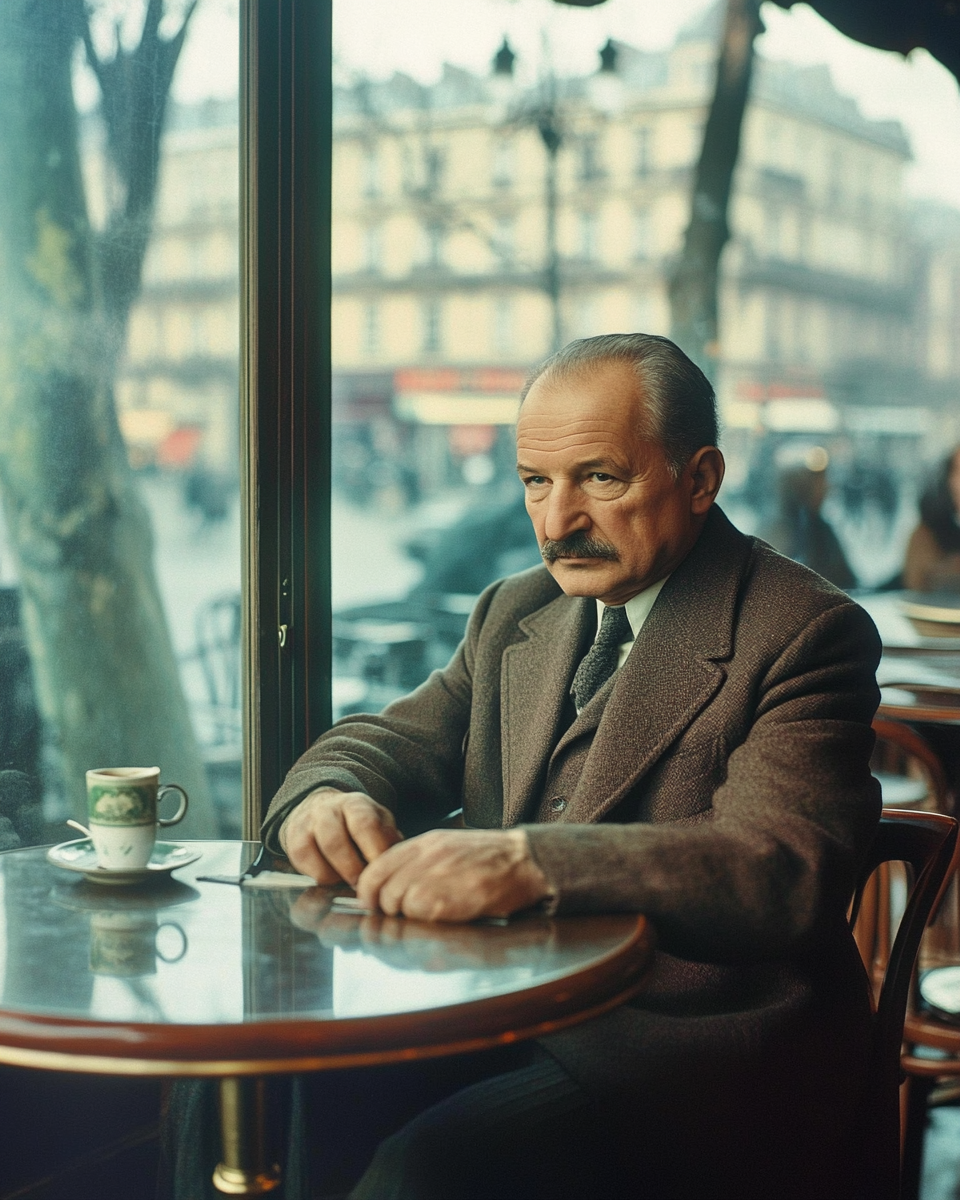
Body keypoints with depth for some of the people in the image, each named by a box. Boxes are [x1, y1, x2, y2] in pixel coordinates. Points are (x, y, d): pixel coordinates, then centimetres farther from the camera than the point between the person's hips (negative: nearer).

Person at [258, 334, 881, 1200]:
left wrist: (532, 861, -37)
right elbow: (396, 742, 14)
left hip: (694, 1052, -6)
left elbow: (783, 874, -23)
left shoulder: (803, 635, -9)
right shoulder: (516, 614, 14)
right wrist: (326, 795, -13)